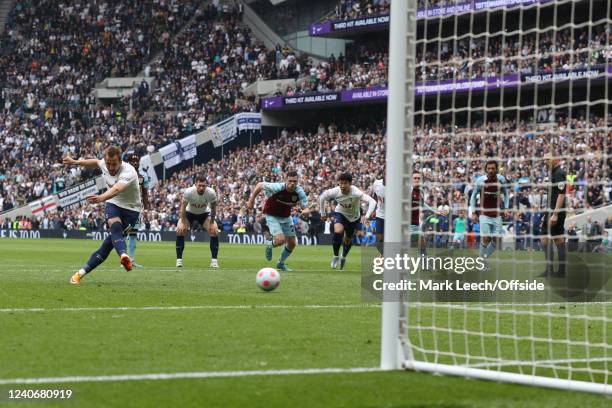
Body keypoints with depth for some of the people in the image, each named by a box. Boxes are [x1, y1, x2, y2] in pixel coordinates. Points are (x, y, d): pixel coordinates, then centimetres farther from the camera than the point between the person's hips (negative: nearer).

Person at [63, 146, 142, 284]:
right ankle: (124, 255, -58)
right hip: (113, 205, 3)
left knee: (110, 242, -16)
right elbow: (96, 162, 21)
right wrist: (75, 162, 23)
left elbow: (116, 189, -49)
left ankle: (82, 272, -12)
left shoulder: (128, 172, -29)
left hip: (131, 209, -3)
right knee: (115, 226, -31)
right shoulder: (104, 164, -8)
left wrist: (101, 198, -67)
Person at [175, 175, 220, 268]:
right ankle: (179, 260, -11)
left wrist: (212, 223, -15)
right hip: (189, 213, -1)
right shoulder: (188, 192, -32)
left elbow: (213, 208, -11)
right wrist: (183, 223, -23)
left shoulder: (211, 193, -28)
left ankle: (214, 260, -8)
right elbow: (182, 207, -19)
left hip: (204, 213, 1)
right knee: (180, 230, -22)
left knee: (215, 231, -19)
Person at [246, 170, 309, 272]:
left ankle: (281, 263, 33)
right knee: (281, 240, -22)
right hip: (272, 216, -5)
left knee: (292, 243, 6)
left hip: (286, 217, 5)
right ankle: (269, 244, 16)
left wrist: (306, 211, -40)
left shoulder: (299, 192, -20)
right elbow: (259, 185, -17)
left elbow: (306, 208, -14)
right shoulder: (277, 188, -30)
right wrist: (251, 201, -13)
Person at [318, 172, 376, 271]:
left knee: (348, 240, 14)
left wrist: (367, 216, -53)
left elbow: (372, 202, -40)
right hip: (340, 213, 0)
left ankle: (343, 258, 45)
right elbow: (322, 197, -6)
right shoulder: (335, 192, -27)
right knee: (338, 231, -29)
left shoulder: (356, 193, -35)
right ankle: (336, 256, -7)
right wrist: (323, 213, 1)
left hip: (354, 217, 0)